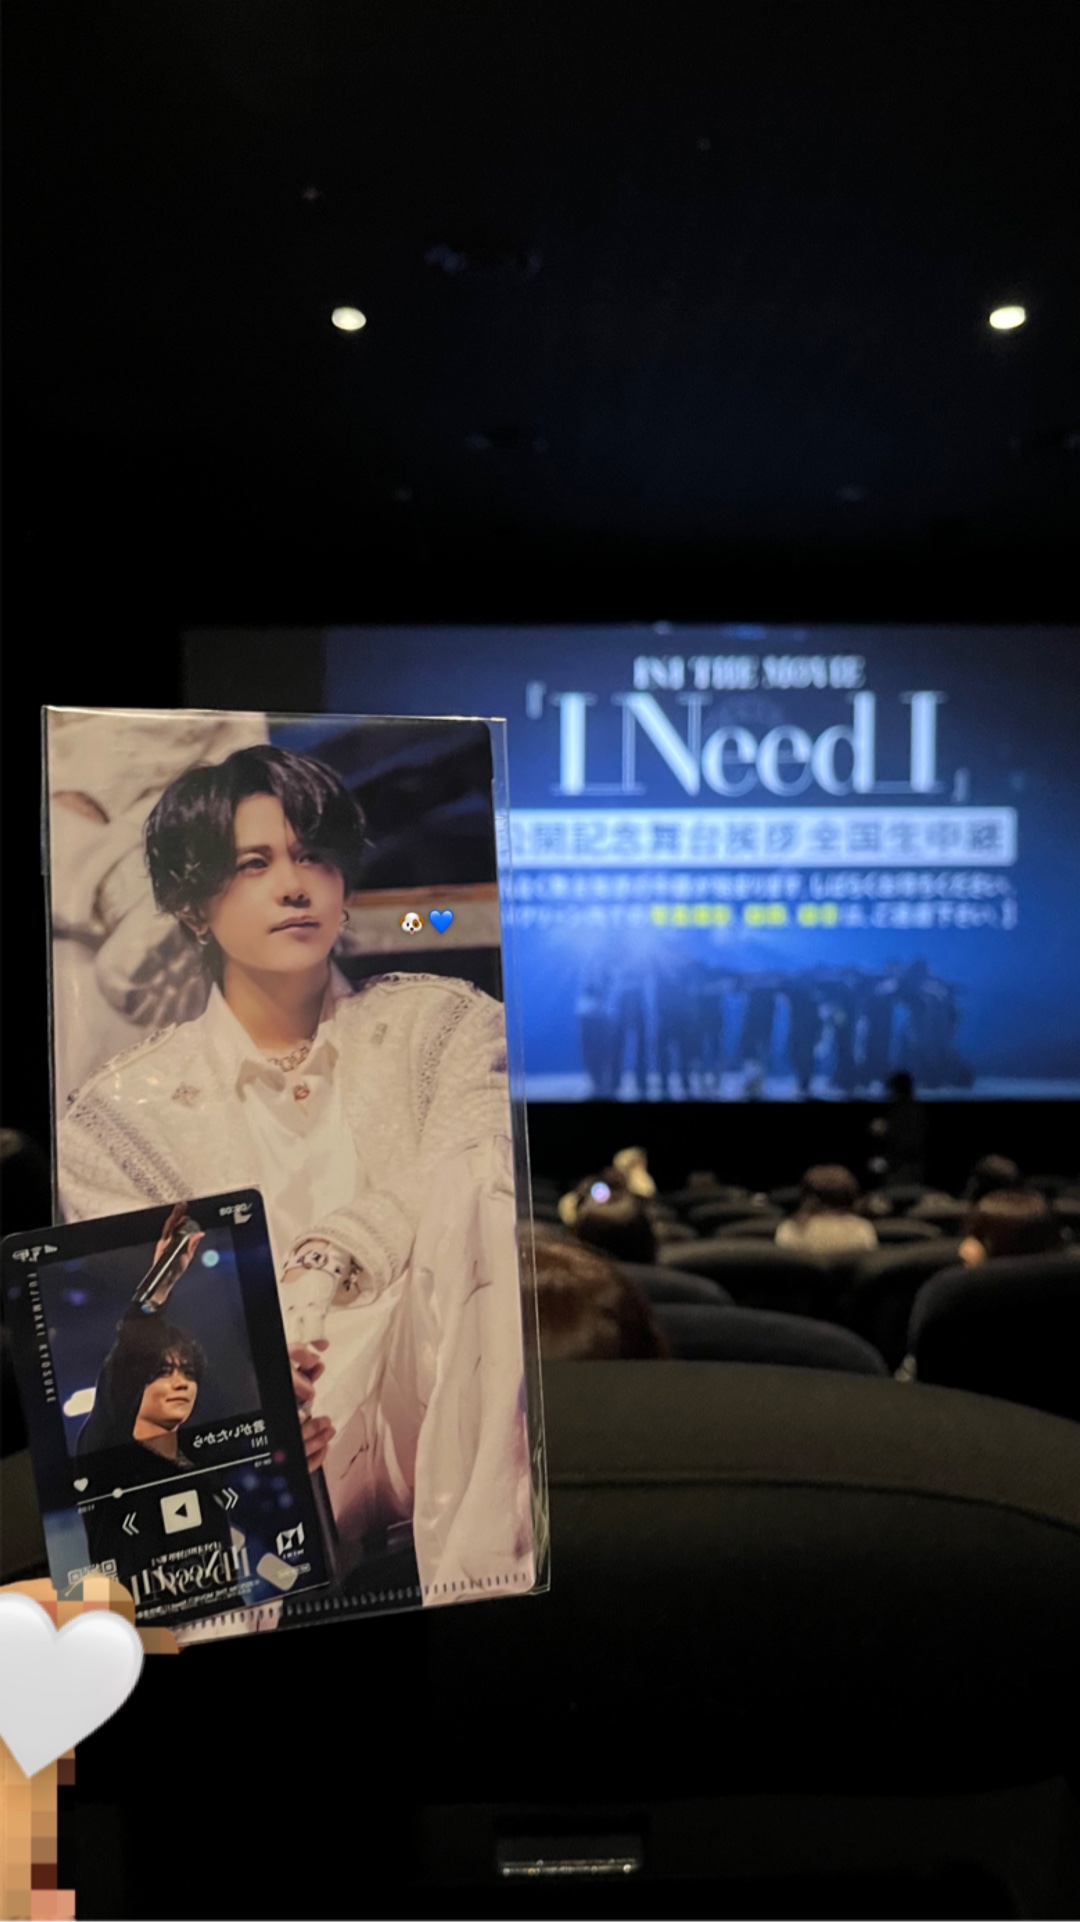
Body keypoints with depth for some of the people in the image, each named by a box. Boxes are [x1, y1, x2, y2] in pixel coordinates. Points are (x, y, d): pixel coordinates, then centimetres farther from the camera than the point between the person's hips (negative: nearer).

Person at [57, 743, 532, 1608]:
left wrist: (329, 1262, -26)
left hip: (449, 1402, 3)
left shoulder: (439, 1022, 5)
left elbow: (481, 1176, -12)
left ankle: (478, 1568, -30)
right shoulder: (126, 1113, 3)